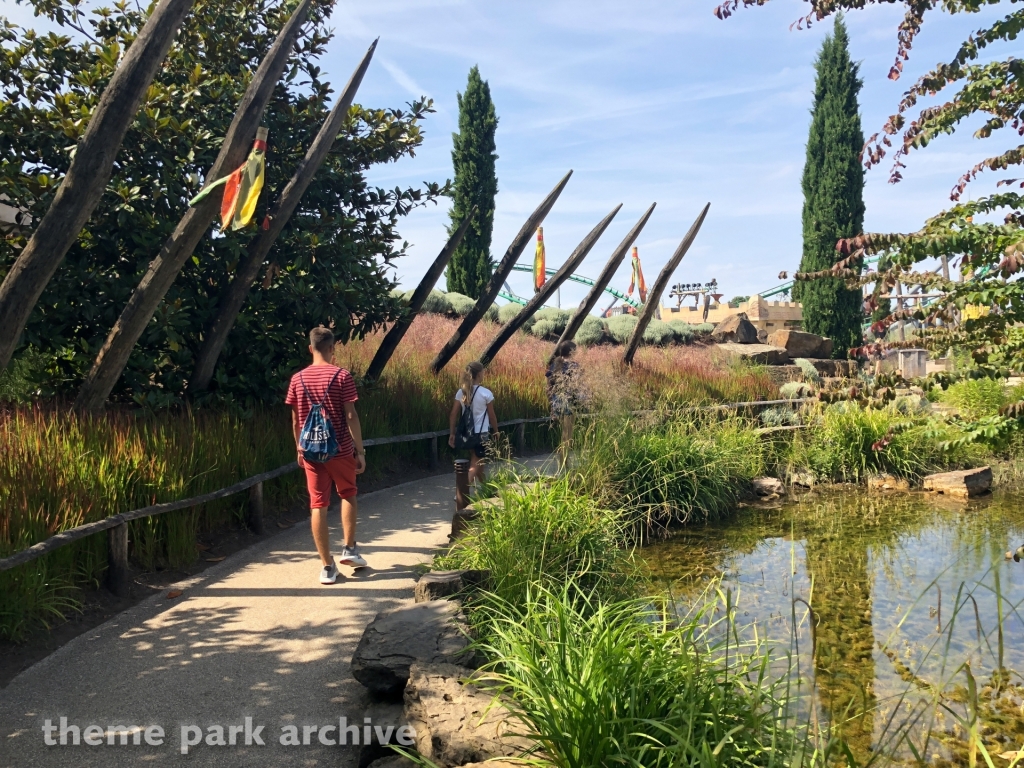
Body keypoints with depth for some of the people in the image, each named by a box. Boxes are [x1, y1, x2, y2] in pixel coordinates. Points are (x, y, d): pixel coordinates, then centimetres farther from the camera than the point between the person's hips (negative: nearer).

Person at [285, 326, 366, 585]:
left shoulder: (298, 379, 2)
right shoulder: (342, 376, -8)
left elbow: (295, 420, 7)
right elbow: (351, 416, -10)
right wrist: (360, 450, -5)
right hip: (340, 449, -2)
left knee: (318, 506, 5)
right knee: (348, 494, 22)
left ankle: (327, 567, 7)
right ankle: (349, 548, 20)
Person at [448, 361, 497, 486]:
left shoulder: (461, 392, 0)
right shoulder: (486, 393, -12)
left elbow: (453, 415, 0)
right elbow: (492, 416, -4)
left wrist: (452, 434, 6)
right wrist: (496, 432, 11)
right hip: (482, 433, -6)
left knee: (478, 462, 23)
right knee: (475, 465, -4)